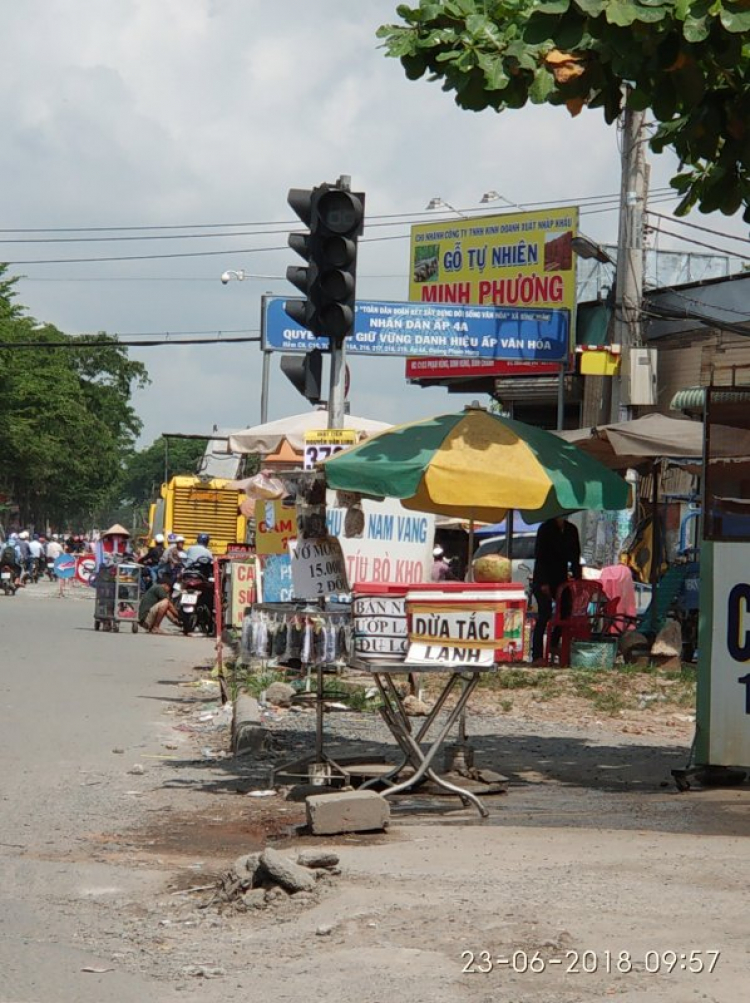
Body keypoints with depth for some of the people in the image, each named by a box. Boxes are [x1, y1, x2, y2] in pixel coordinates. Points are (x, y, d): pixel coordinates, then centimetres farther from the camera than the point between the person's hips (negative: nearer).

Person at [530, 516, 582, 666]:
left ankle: (554, 648, 6)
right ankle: (537, 656, -14)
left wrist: (577, 578, 2)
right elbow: (539, 556, -11)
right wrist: (544, 583, -17)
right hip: (544, 579, -6)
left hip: (561, 579, 6)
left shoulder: (571, 530, 9)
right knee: (544, 615, -13)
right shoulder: (545, 529, -8)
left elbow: (575, 556, 13)